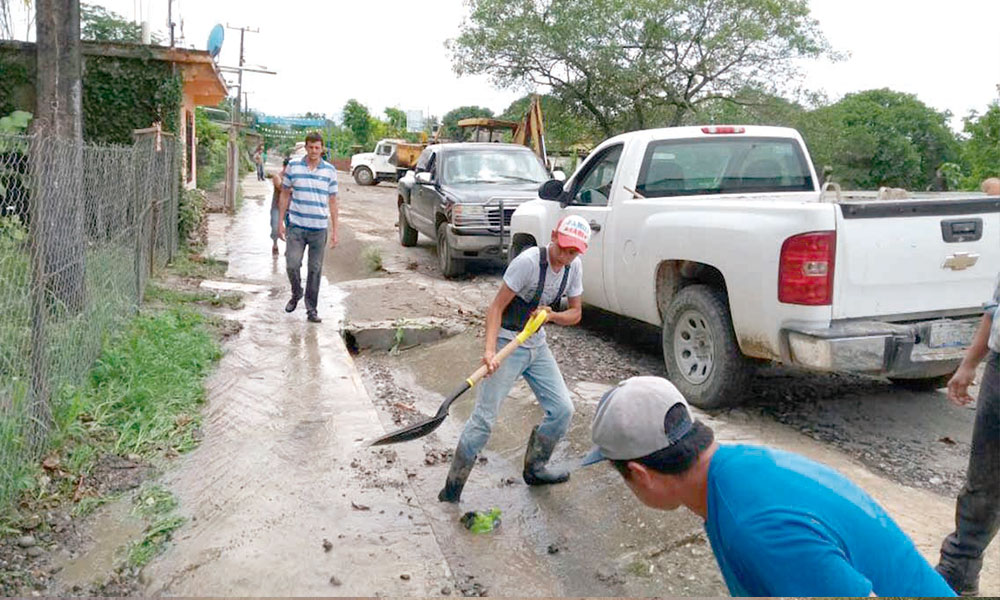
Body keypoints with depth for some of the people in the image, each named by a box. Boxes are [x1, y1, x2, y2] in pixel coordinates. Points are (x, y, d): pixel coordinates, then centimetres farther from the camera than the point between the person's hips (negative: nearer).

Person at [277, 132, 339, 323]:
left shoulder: (330, 171, 4)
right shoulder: (293, 167, 3)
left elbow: (332, 201, 7)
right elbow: (285, 195, 9)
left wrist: (334, 231, 5)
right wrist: (280, 222, 5)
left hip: (319, 228, 1)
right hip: (296, 226, 0)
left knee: (315, 270, 5)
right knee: (292, 265, -6)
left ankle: (311, 309, 16)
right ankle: (296, 295, 24)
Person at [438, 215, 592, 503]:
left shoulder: (574, 267, -2)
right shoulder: (528, 261, -23)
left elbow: (575, 314, 5)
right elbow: (496, 307, -22)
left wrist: (551, 315, -17)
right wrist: (490, 349, -34)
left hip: (537, 344, 7)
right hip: (507, 344, -7)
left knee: (562, 409, 5)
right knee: (484, 418, -9)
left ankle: (534, 468, 26)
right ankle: (452, 489, 3)